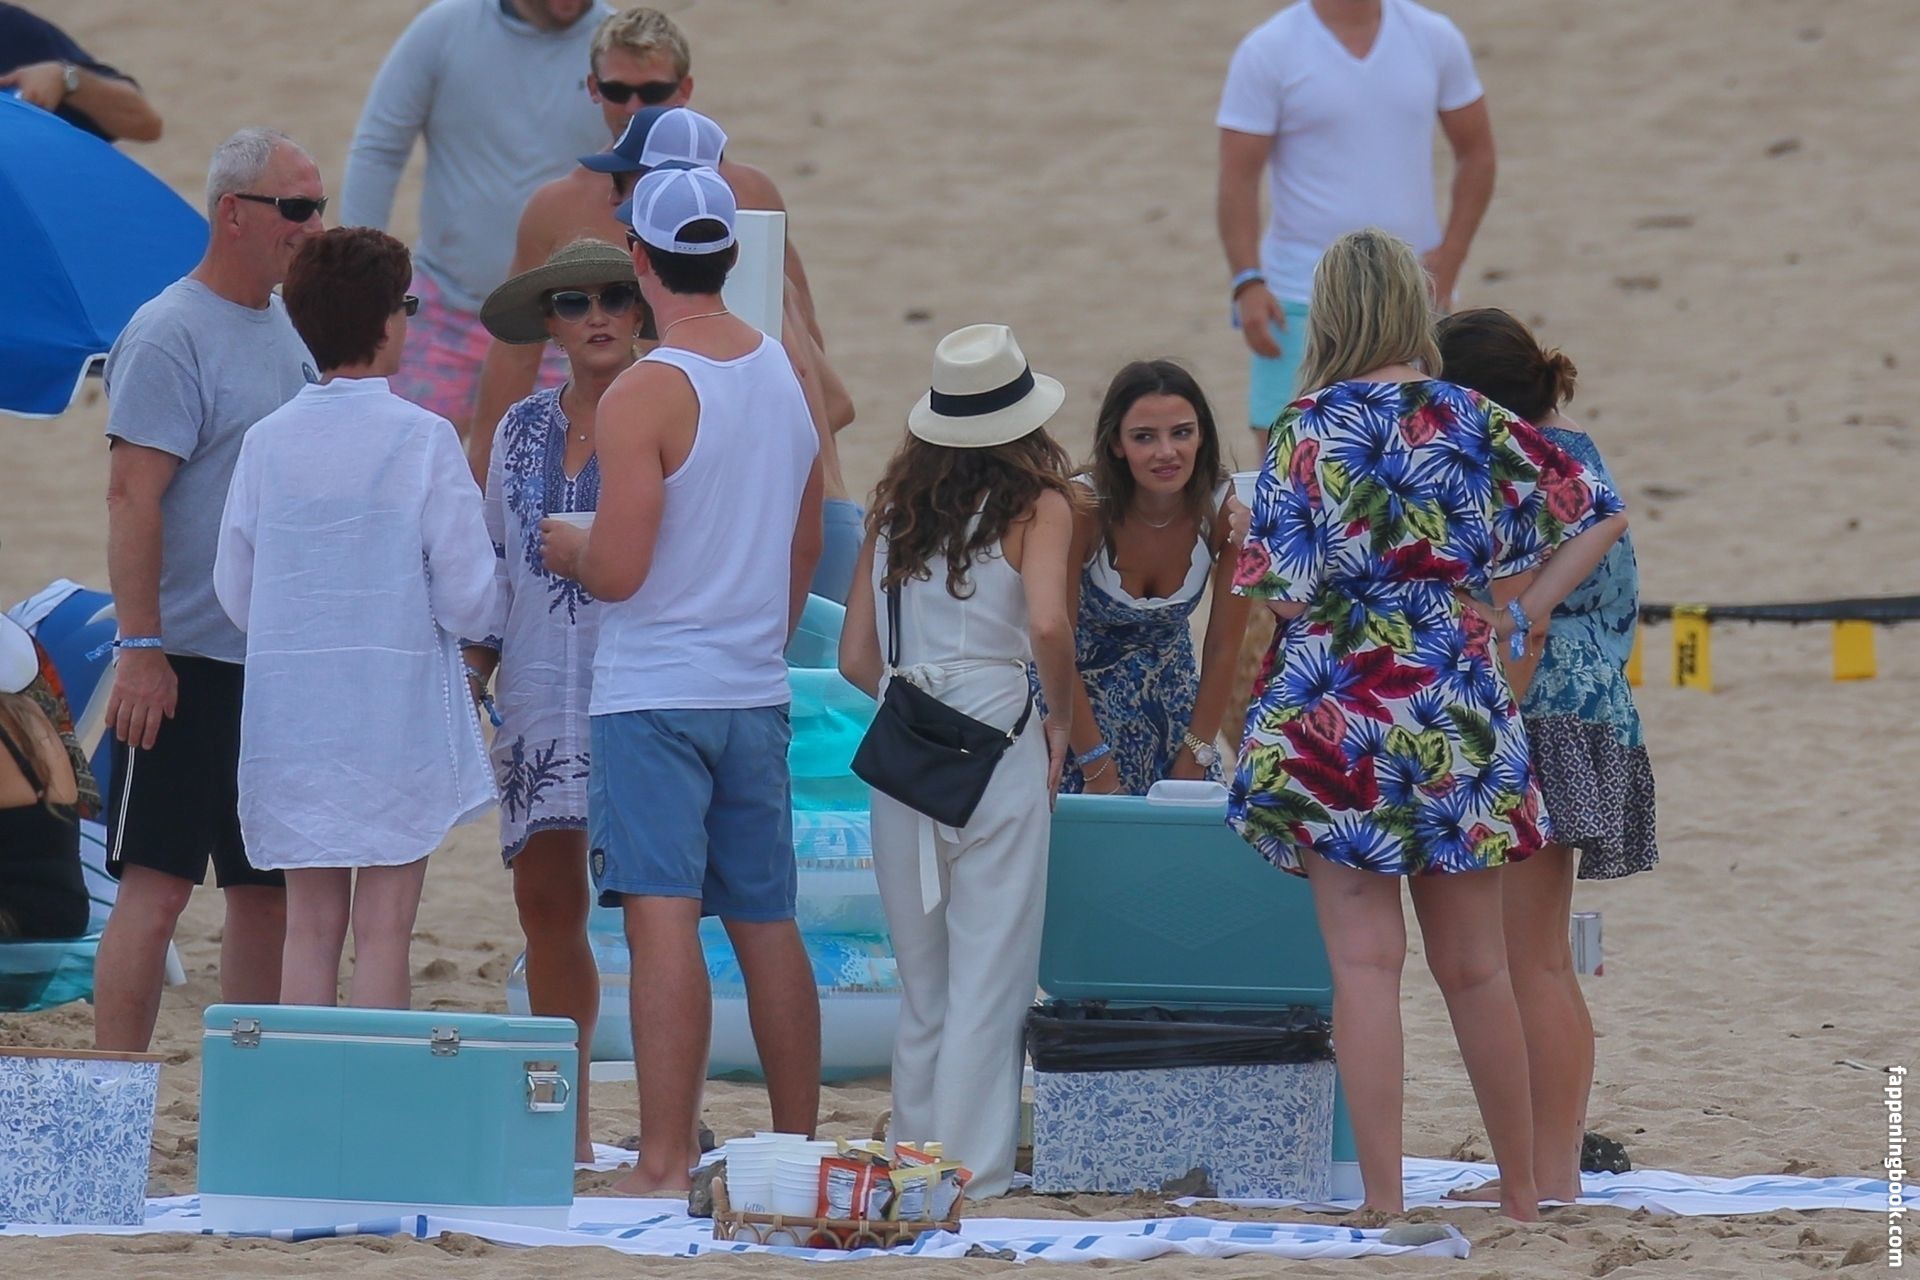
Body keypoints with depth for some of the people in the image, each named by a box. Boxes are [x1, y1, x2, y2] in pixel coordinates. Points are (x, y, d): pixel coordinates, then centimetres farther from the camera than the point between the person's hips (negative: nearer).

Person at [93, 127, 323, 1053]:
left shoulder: (289, 332, 15)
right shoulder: (170, 336, -10)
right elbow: (131, 498, -16)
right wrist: (141, 649, -21)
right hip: (188, 664, -8)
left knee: (270, 891, 9)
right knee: (156, 887, -9)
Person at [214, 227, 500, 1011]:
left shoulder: (267, 442, 0)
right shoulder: (423, 440, -11)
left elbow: (236, 594, 5)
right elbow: (469, 599, -11)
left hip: (290, 718, 4)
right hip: (398, 714, -4)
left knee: (311, 925, 10)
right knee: (383, 926, 0)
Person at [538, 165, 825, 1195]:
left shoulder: (645, 397, -14)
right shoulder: (785, 375, 8)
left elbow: (618, 571, -18)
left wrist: (566, 547, 3)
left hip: (655, 693, -7)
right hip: (757, 691, 7)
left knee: (663, 921, -11)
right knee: (767, 923, 15)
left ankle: (666, 1162, -15)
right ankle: (798, 1145, 22)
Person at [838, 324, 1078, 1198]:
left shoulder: (896, 504, 11)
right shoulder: (1035, 502, -4)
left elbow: (857, 658, 10)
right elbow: (1046, 622, -20)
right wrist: (1062, 723, -6)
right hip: (998, 755, -5)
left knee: (922, 986, 15)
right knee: (991, 980, 0)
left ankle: (911, 1154, 18)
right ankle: (974, 1172, -1)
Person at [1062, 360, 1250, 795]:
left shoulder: (1224, 510, -19)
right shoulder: (1083, 511, -27)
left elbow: (1223, 646, -9)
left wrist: (1194, 758, -9)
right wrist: (1099, 771, -23)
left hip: (1168, 689, 3)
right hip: (1081, 691, -3)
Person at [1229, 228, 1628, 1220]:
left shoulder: (1307, 432, -8)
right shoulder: (1474, 422, 4)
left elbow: (1285, 590, -11)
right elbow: (1599, 516, 10)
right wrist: (1517, 616, 13)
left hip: (1340, 716, -3)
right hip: (1462, 715, 3)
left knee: (1366, 962, -3)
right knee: (1474, 969, 13)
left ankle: (1384, 1202, -7)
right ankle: (1522, 1192, 20)